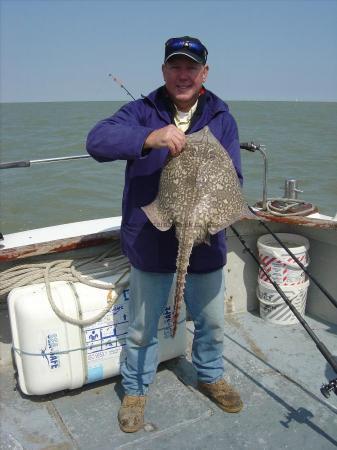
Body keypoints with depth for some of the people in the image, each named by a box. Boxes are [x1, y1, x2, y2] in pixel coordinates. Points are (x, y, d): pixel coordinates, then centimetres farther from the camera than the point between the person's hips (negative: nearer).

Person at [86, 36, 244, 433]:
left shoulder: (222, 118, 1)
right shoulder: (142, 111, -6)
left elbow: (232, 178, -2)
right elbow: (97, 140, -21)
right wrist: (148, 138, -37)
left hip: (205, 241, 3)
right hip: (150, 241, -2)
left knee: (211, 322, 21)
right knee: (142, 327, 14)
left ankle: (210, 377, 49)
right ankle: (135, 391, 39)